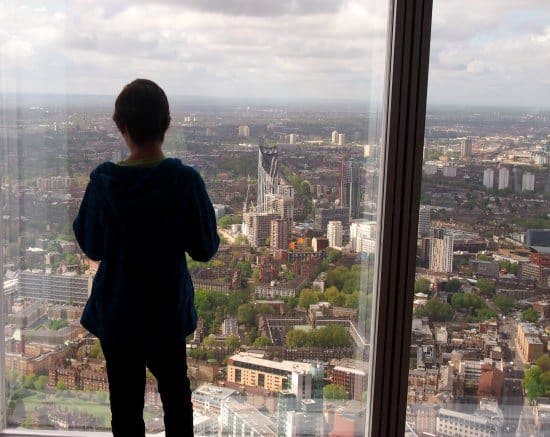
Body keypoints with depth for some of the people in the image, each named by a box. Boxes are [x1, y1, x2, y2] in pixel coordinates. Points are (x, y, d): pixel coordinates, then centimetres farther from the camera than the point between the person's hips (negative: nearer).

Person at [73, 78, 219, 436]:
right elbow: (206, 248, -8)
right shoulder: (186, 181, -17)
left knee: (126, 402, 13)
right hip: (169, 310, 1)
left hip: (116, 313, 0)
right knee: (176, 395, 23)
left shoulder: (104, 183, -15)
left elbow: (91, 246, -4)